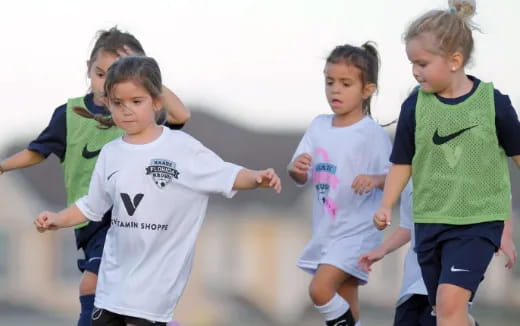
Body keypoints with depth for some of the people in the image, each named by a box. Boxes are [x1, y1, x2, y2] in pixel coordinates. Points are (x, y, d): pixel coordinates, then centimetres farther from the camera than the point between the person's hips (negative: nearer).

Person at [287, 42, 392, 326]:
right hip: (326, 230, 7)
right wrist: (296, 168, -15)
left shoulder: (372, 133, -11)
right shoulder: (319, 127, 7)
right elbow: (302, 178, 8)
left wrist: (376, 180, -33)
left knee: (320, 289, -21)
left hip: (357, 231, -7)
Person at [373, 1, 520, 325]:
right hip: (430, 222, 4)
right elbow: (403, 162, 7)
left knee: (450, 299, -19)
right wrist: (387, 206, -6)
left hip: (480, 222, -4)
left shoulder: (493, 103, -8)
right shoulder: (415, 106, -2)